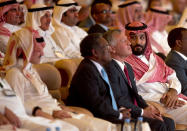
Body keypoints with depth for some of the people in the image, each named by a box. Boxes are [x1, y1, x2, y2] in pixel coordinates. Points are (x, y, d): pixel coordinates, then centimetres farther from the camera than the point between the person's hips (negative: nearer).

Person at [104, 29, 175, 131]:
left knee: (169, 122, -6)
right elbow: (118, 100, -19)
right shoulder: (110, 69, -12)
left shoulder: (128, 67, 21)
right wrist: (142, 112, -14)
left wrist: (147, 108, 3)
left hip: (134, 112, 10)